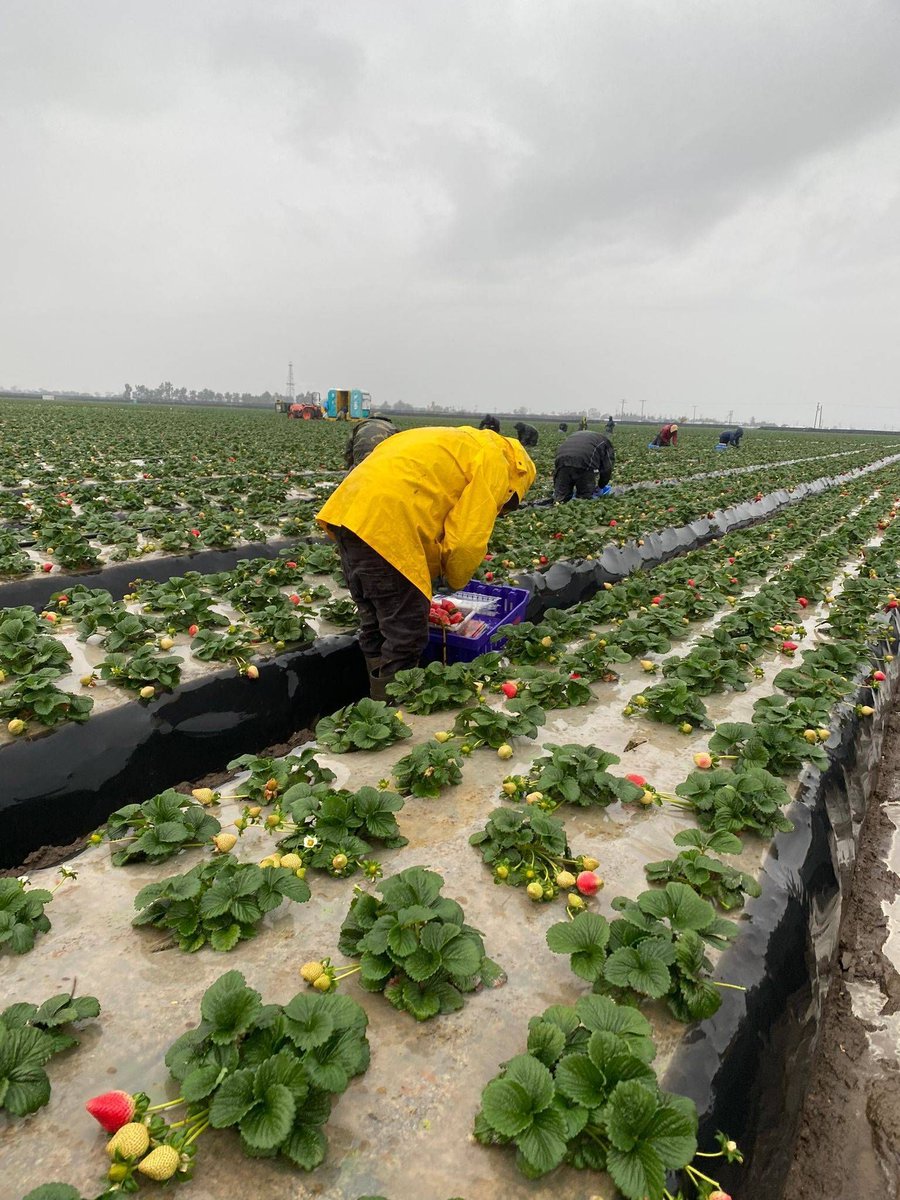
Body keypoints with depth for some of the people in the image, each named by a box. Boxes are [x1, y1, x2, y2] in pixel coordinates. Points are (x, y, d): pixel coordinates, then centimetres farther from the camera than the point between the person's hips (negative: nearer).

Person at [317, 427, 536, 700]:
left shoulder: (461, 445, 30)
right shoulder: (494, 465, 4)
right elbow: (468, 541, -5)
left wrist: (435, 571, 24)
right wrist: (456, 581, 15)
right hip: (384, 525, -9)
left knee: (375, 627, 20)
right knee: (407, 637, 1)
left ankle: (380, 696, 31)